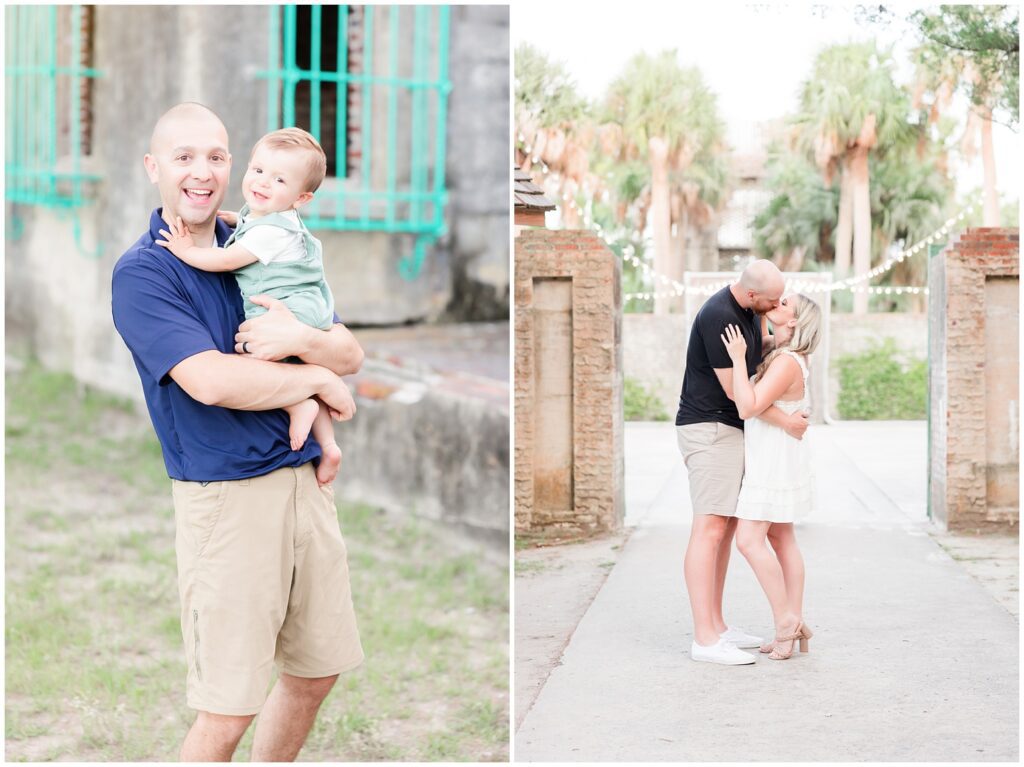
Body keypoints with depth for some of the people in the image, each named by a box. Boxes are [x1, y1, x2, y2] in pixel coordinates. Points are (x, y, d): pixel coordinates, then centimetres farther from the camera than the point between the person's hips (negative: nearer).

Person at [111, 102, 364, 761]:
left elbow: (351, 353, 6)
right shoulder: (142, 273, -8)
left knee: (317, 671, 17)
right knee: (229, 709, -3)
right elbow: (210, 380, -22)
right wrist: (319, 379, -9)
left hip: (306, 480, 6)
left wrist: (299, 339, -16)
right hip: (227, 497, -6)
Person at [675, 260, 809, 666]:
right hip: (709, 429, -10)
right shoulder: (718, 317, -22)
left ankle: (715, 625, 16)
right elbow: (733, 389, -19)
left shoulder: (750, 309, 7)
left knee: (727, 527, 11)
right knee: (710, 529, -13)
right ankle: (704, 639, -16)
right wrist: (785, 422, -12)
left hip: (729, 430, 10)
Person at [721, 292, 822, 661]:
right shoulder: (781, 356, 8)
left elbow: (747, 407, -30)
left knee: (749, 539, -12)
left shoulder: (787, 363, -22)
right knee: (781, 538, 10)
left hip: (775, 463, -10)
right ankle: (794, 624, 13)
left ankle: (785, 621, -8)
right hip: (770, 461, 10)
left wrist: (738, 358, -26)